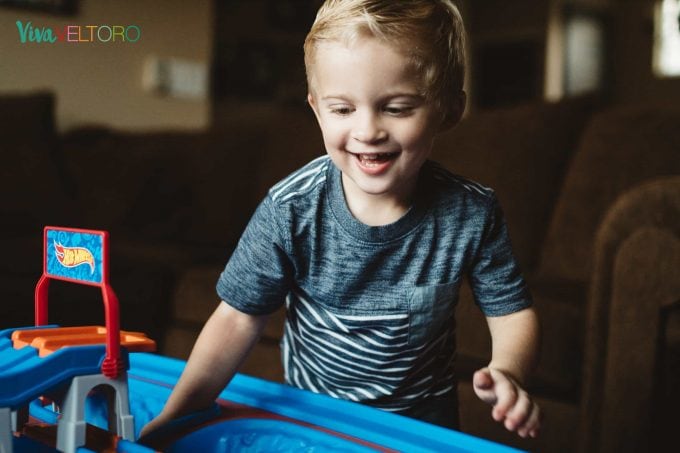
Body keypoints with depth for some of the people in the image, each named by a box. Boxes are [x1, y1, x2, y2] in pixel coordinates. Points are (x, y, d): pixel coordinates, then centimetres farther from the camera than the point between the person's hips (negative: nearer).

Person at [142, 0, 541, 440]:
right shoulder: (290, 211, -23)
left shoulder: (471, 214, -20)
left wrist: (507, 373, -31)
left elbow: (512, 310, -11)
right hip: (309, 413, 0)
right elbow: (240, 316, -17)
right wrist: (180, 409, -26)